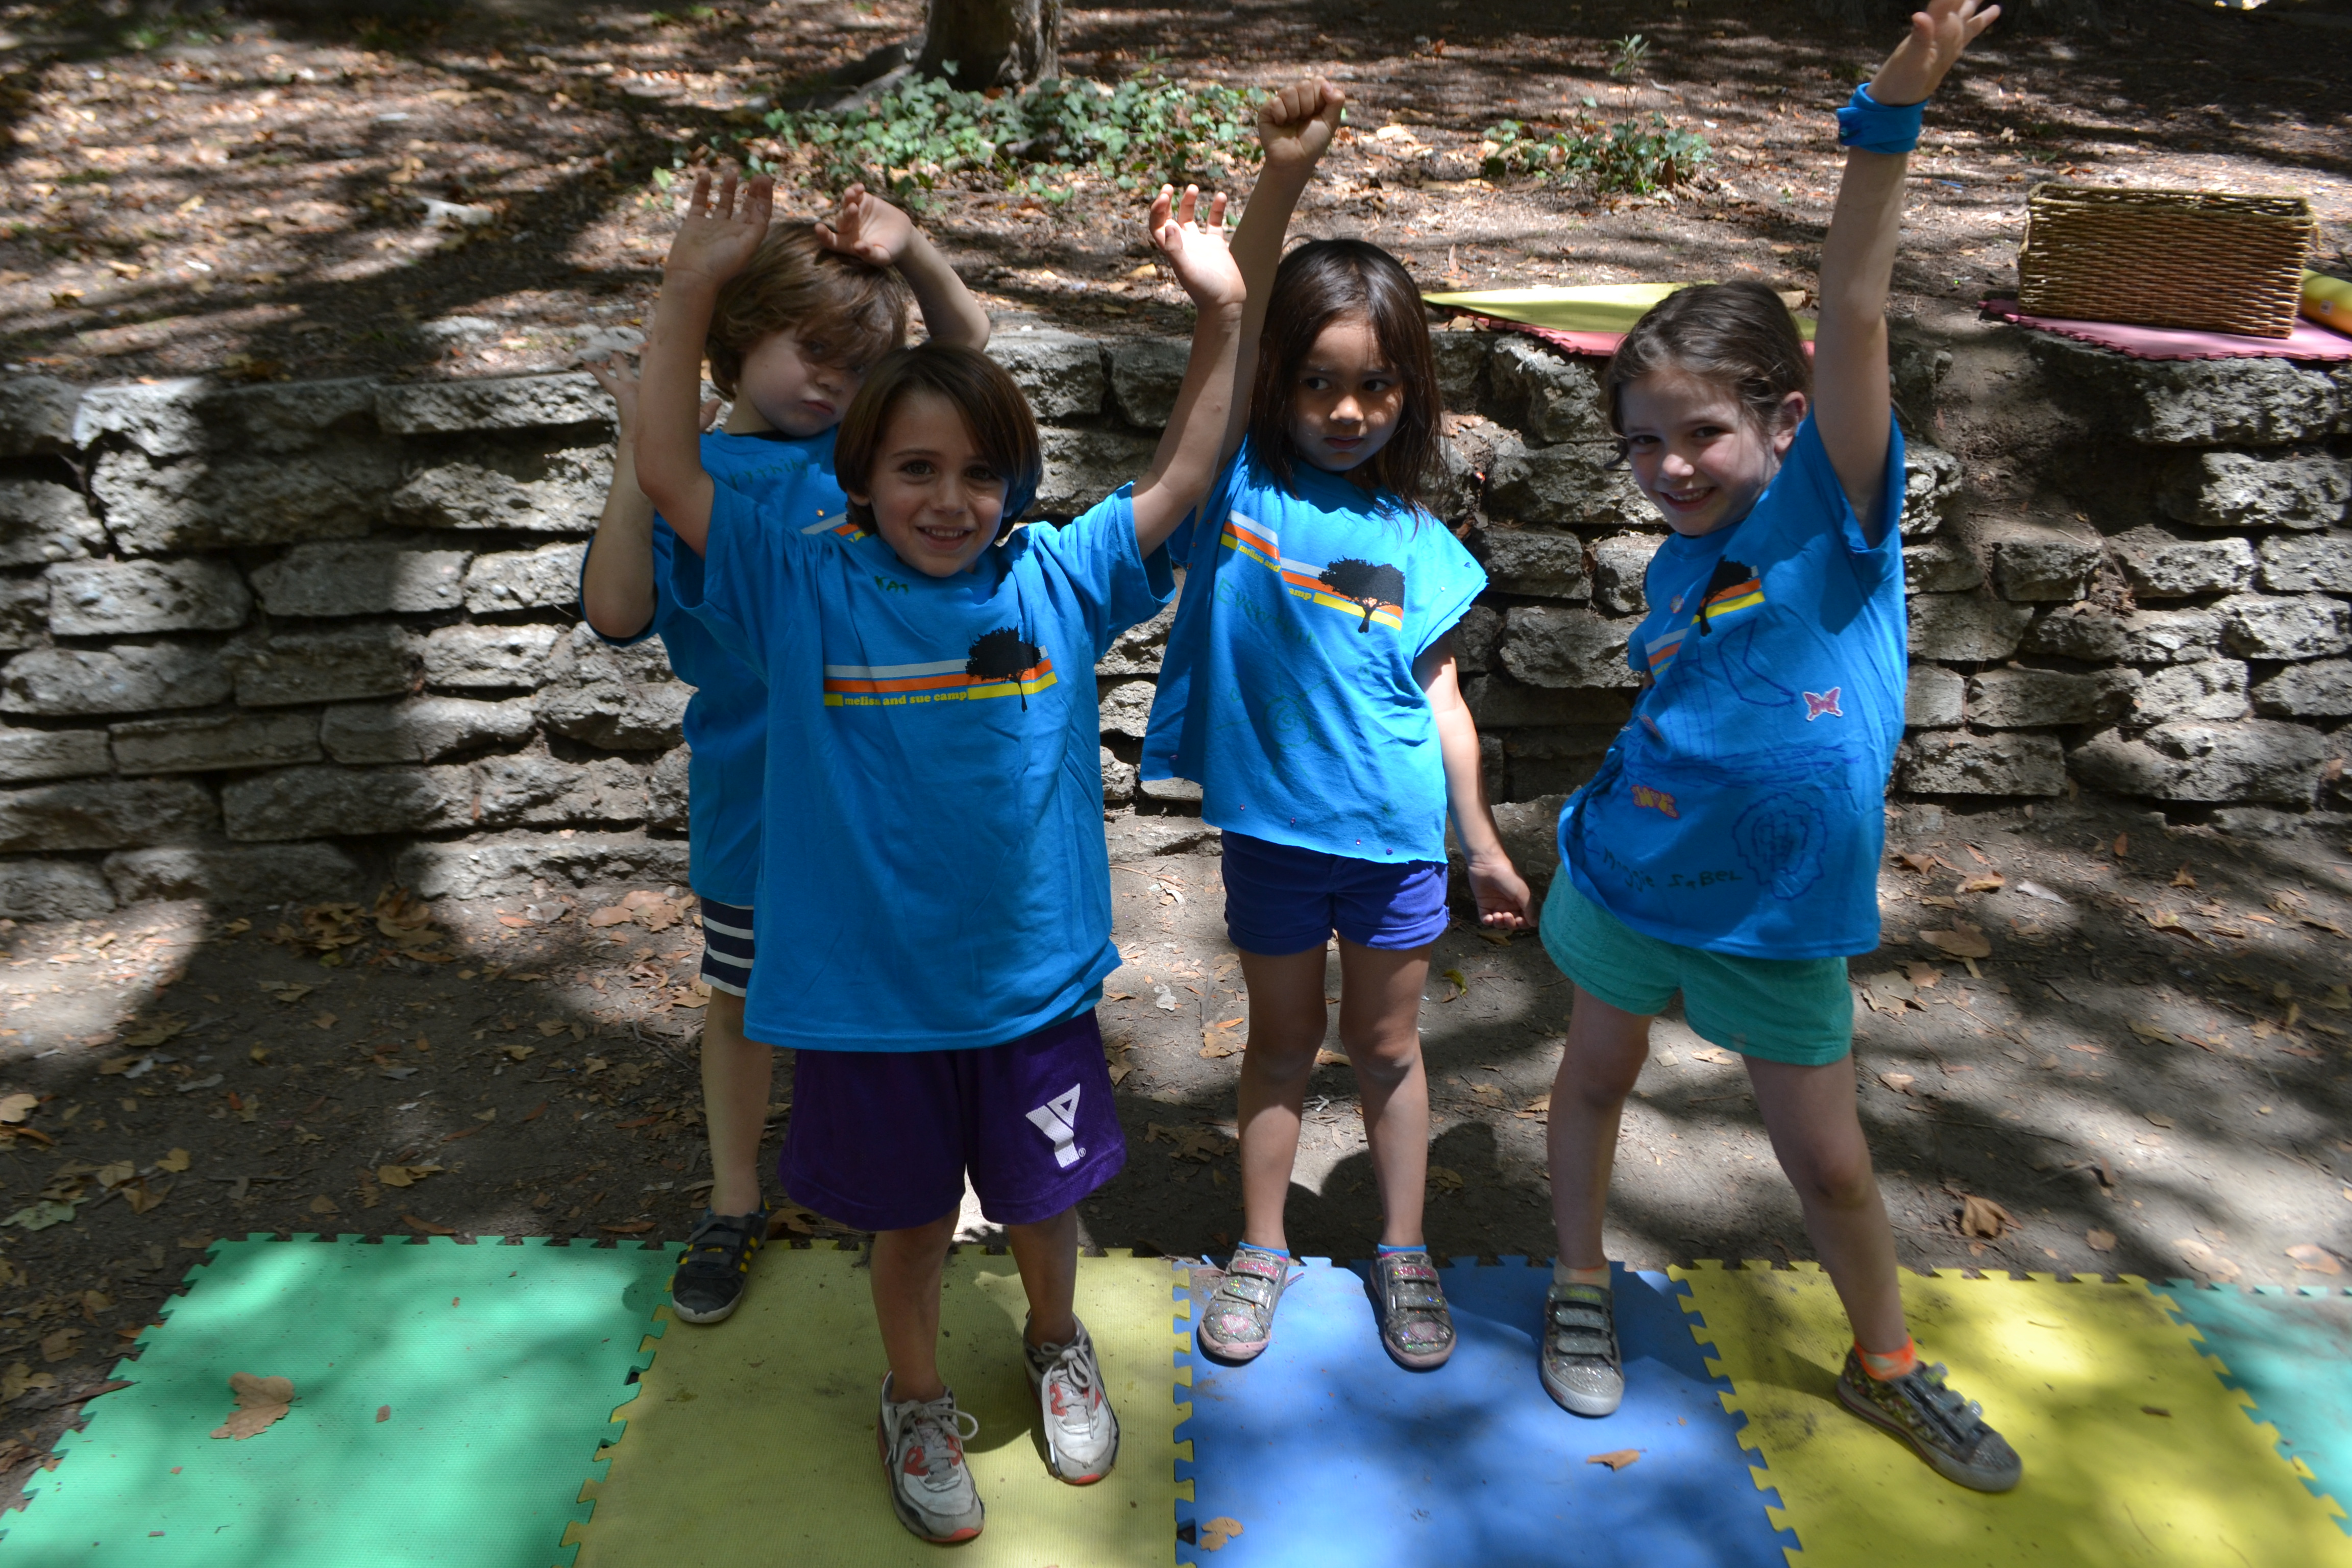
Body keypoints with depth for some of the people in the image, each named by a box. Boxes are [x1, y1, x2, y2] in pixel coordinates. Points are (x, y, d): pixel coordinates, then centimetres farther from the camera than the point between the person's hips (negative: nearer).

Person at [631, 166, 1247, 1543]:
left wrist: (1223, 310, -13)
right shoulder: (805, 588, -8)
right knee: (909, 1221, 19)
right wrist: (691, 290, -16)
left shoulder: (1057, 584, -6)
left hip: (1034, 983, 1)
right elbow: (670, 474, -11)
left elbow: (1183, 479, -4)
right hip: (868, 995, -1)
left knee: (1044, 1201, 22)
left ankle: (1060, 1345, 54)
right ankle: (919, 1402, 47)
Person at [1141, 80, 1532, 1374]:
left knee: (1387, 1044, 16)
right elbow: (1230, 327, -21)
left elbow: (1439, 697, 3)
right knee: (1283, 1040, 15)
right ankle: (1261, 1252, 33)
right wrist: (1283, 175, -33)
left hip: (1396, 834, 1)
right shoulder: (1244, 482, -7)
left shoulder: (1415, 540, -2)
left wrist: (1482, 844, 6)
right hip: (1272, 824, -1)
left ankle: (1404, 1254, 34)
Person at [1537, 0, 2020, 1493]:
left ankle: (1888, 1365, 36)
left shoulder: (1835, 505, -13)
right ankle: (1583, 1284, 43)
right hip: (1633, 877, 4)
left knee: (1830, 1159, 10)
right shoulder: (1677, 570, -1)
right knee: (1596, 1079, 18)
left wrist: (1891, 120, -33)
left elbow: (1855, 317, -25)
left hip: (1781, 911, -3)